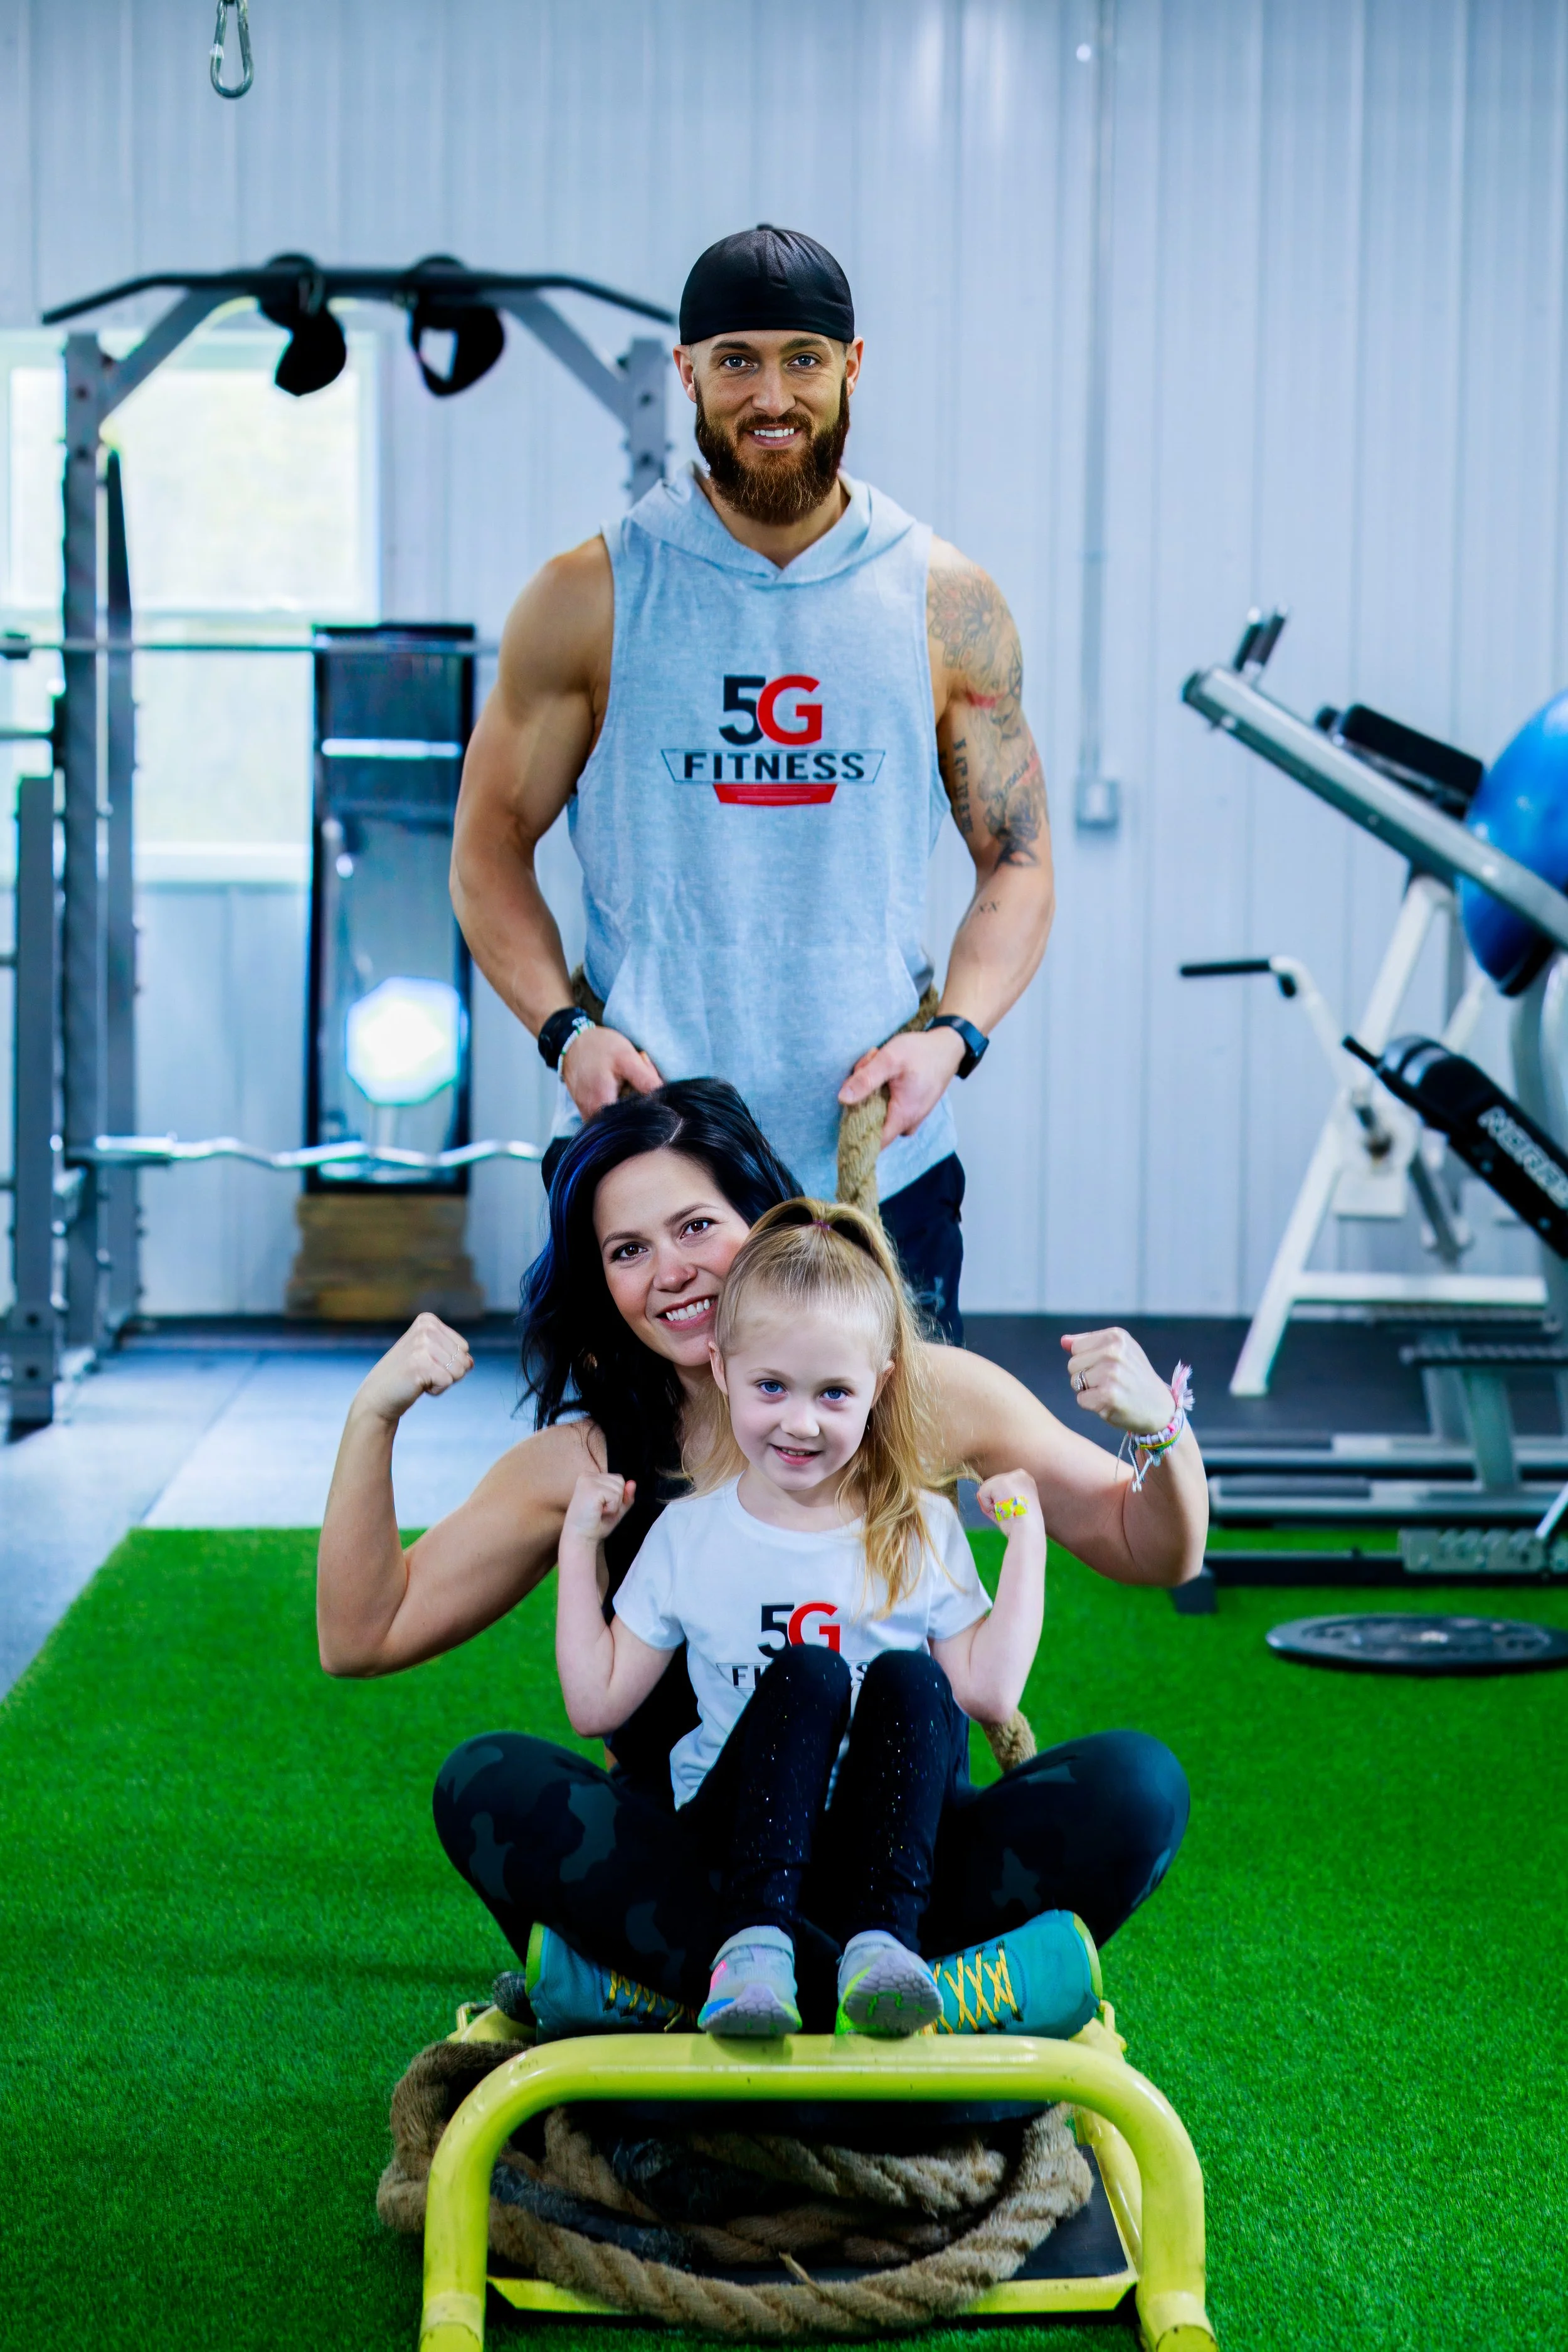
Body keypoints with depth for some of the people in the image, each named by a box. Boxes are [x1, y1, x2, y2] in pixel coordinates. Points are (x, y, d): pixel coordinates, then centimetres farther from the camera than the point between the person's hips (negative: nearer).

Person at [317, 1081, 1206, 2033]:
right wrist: (373, 1418, -11)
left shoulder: (925, 1397, 0)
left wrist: (1160, 1430, -15)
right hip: (693, 1873, 0)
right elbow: (363, 1634, 1)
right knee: (488, 1783, -25)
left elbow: (1154, 1552, 7)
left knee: (1134, 1783, -25)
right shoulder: (589, 1465, 2)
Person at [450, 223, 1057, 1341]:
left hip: (880, 1160, 1)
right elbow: (490, 848, 7)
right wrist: (565, 1027, -9)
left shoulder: (949, 606, 5)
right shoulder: (590, 599, 2)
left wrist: (952, 1031, -8)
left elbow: (1019, 863, 10)